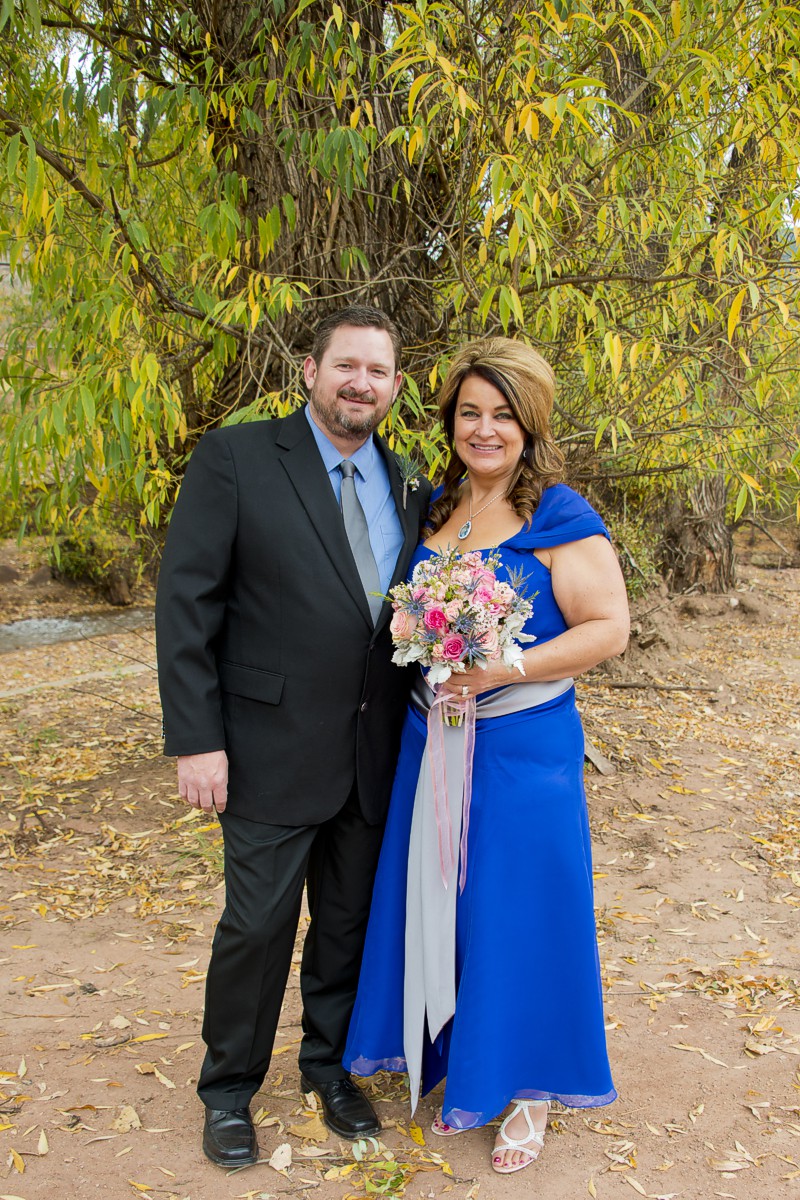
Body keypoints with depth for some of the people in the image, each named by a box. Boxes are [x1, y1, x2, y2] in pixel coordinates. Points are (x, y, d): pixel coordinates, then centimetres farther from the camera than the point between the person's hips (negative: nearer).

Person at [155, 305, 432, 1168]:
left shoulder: (408, 489, 8)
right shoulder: (235, 458, -8)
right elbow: (185, 602, -11)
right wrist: (195, 740, -14)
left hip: (376, 757, 5)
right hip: (273, 753, -4)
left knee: (350, 920, 17)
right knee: (257, 926, 7)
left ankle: (328, 1064, 40)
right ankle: (228, 1089, 31)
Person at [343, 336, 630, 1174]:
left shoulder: (559, 517, -11)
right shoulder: (435, 507, 8)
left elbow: (608, 628, -14)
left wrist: (503, 669, -22)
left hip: (523, 748, -5)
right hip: (433, 742, 6)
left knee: (517, 908, 6)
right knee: (440, 905, 14)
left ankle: (527, 1091, 27)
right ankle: (458, 1070, 35)